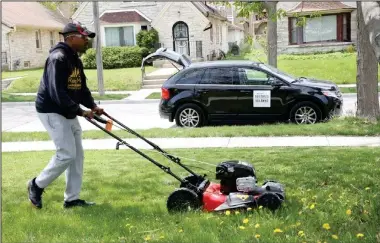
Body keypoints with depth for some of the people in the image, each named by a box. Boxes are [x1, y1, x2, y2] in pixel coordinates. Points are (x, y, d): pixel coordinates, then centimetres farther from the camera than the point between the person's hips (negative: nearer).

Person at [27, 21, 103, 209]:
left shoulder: (75, 59, 10)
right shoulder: (58, 58, -21)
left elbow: (81, 87, 13)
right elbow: (57, 93, -28)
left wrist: (92, 106, -3)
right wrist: (80, 111, -26)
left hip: (68, 113, 10)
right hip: (52, 112, -10)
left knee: (77, 155, 8)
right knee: (66, 154, -10)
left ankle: (72, 198, 16)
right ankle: (37, 185, 11)